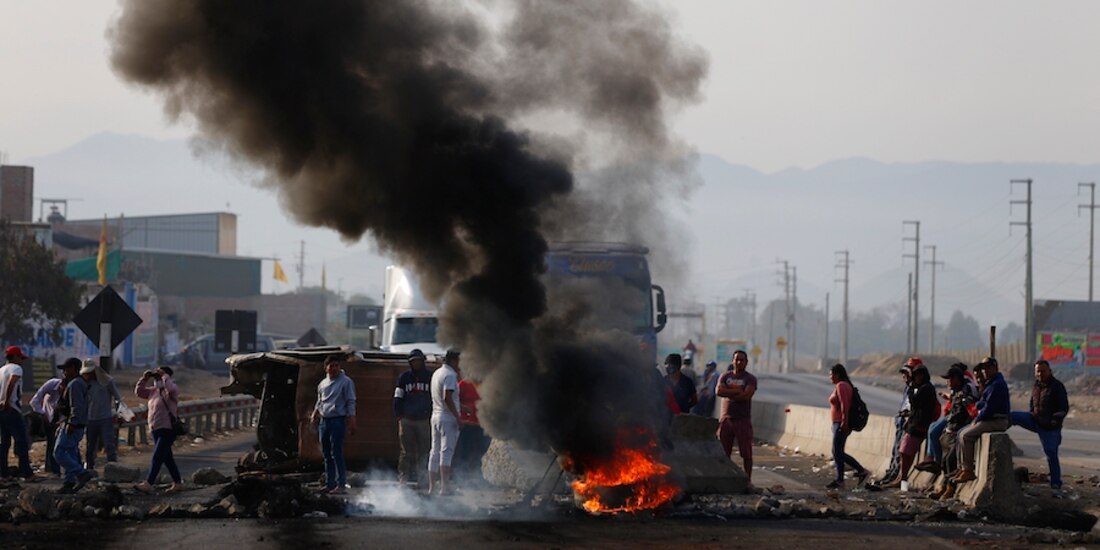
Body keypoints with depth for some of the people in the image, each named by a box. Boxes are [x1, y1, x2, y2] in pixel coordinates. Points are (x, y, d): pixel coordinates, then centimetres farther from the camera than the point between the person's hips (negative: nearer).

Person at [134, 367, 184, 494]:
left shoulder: (171, 391, -10)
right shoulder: (154, 391, 13)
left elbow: (171, 388, -34)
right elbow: (138, 392, 20)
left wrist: (164, 375, -21)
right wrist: (144, 378, 7)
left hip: (168, 430, -9)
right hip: (156, 430, 9)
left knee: (157, 457, -13)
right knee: (167, 458, 14)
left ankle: (148, 484, -18)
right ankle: (178, 483, 23)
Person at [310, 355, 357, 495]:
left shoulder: (346, 382, -4)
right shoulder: (322, 384, 15)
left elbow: (351, 403, -6)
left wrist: (351, 422, -13)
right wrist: (314, 415, 7)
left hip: (337, 420, -7)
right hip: (324, 421, 7)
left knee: (337, 453, -11)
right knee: (326, 454, 9)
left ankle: (341, 485, -9)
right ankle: (330, 483, 16)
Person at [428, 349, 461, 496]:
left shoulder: (437, 373, 16)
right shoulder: (450, 375, -13)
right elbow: (447, 398, -23)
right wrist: (457, 416, -21)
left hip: (435, 416, 9)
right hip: (448, 418, -9)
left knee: (435, 452, 12)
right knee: (446, 452, -12)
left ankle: (432, 486, 15)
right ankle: (445, 487, -18)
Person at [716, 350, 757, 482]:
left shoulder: (750, 379, 2)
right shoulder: (725, 376, 12)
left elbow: (747, 395, -14)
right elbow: (718, 391, -6)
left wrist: (729, 393, -7)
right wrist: (737, 391, -11)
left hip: (743, 420, -3)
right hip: (726, 418, 3)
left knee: (746, 453, -3)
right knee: (723, 452, 3)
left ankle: (748, 480, 3)